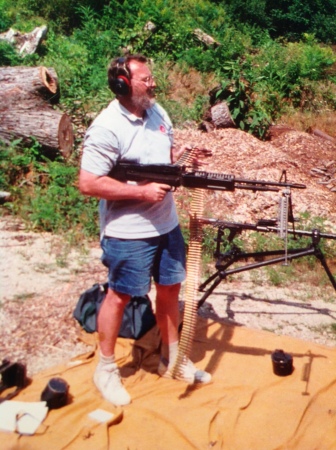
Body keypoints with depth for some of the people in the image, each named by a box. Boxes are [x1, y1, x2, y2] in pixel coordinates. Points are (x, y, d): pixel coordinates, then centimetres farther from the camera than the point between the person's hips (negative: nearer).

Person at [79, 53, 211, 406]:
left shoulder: (157, 112, 6)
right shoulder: (107, 128, -20)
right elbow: (88, 183, -24)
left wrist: (182, 156, -3)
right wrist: (143, 192, -23)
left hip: (167, 224, 8)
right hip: (129, 233, -8)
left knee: (170, 289, 17)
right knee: (119, 296, 6)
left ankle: (171, 359, 37)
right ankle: (106, 369, 27)